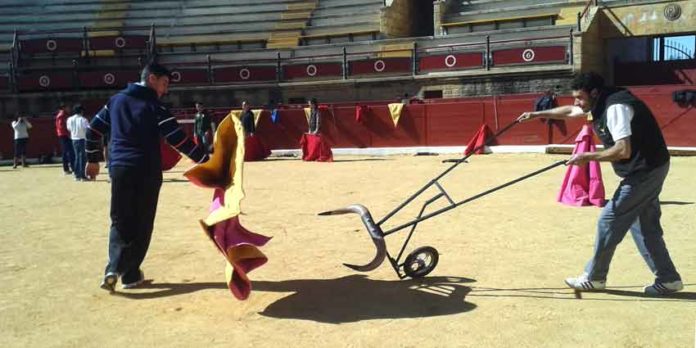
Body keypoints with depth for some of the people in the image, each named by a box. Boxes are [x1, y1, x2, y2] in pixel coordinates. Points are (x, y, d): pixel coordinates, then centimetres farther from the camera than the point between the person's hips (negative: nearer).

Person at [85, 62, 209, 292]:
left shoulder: (116, 100, 12)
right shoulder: (155, 107, -5)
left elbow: (93, 129, 15)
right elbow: (179, 140, -11)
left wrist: (93, 160, 25)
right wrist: (206, 162, -8)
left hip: (119, 169, 4)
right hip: (146, 171, -4)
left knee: (120, 222, 10)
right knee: (141, 224, 6)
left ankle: (115, 269, -7)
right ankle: (130, 274, 9)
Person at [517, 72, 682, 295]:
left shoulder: (616, 107, -22)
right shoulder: (602, 103, 9)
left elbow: (623, 151, -29)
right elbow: (569, 112, 25)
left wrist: (587, 157, -19)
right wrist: (537, 114, 24)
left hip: (645, 171, -10)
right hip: (649, 170, 10)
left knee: (609, 221, -1)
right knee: (645, 226, 14)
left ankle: (594, 278, 12)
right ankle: (668, 279, 20)